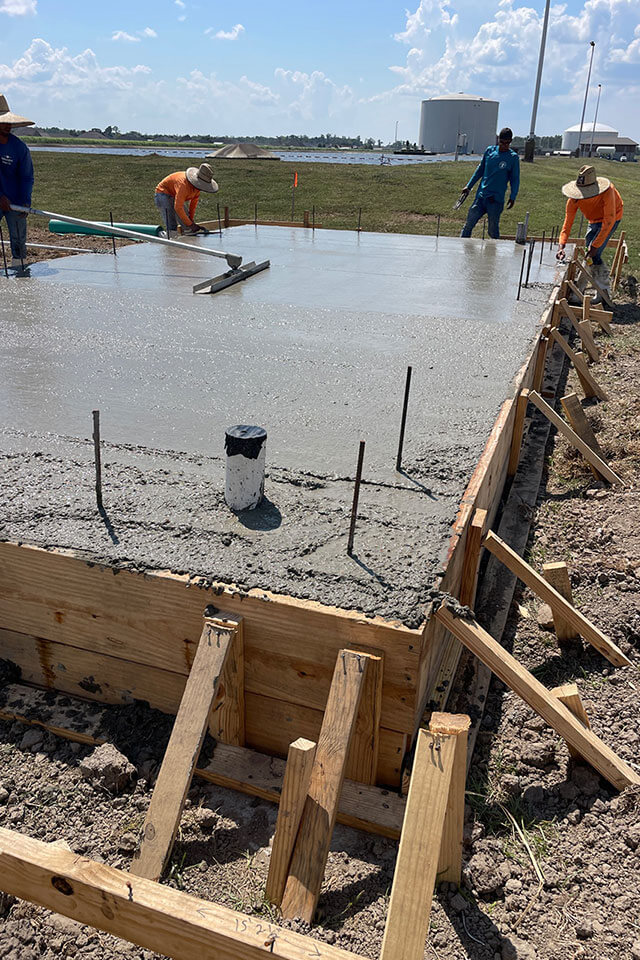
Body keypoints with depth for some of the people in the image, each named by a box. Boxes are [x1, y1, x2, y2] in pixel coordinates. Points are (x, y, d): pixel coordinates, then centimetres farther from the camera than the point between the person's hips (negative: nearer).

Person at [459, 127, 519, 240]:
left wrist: (512, 197, -6)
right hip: (480, 196, 3)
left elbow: (515, 179, 4)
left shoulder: (513, 157, -1)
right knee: (468, 225, 1)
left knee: (493, 231, -1)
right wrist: (469, 186, 16)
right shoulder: (489, 150, 7)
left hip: (496, 200, -3)